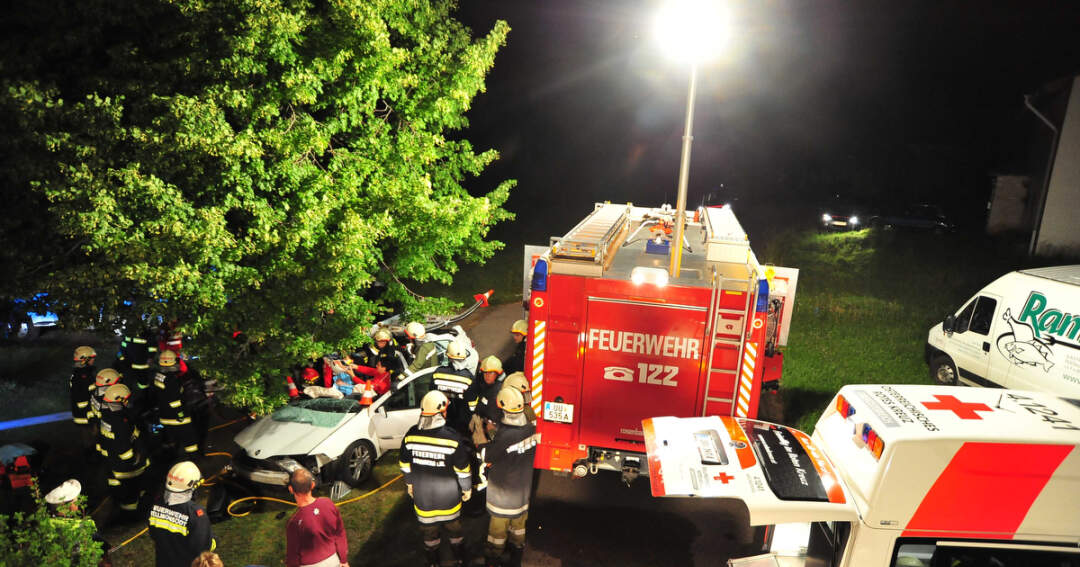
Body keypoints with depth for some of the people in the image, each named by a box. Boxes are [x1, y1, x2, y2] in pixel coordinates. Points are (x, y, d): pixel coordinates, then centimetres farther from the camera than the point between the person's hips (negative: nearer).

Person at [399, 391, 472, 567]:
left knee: (428, 526, 23)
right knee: (453, 524, 22)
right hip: (448, 493, -2)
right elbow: (463, 470, -16)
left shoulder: (411, 435, -17)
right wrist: (467, 488, 1)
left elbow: (405, 465, -2)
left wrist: (409, 483, 14)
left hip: (422, 493, 2)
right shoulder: (452, 438, -26)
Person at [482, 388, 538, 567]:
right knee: (518, 525, 25)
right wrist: (495, 431, 2)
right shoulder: (531, 429, -15)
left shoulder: (503, 436, -33)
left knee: (498, 528, 17)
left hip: (503, 493, -5)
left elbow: (487, 459, -20)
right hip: (523, 491, 5)